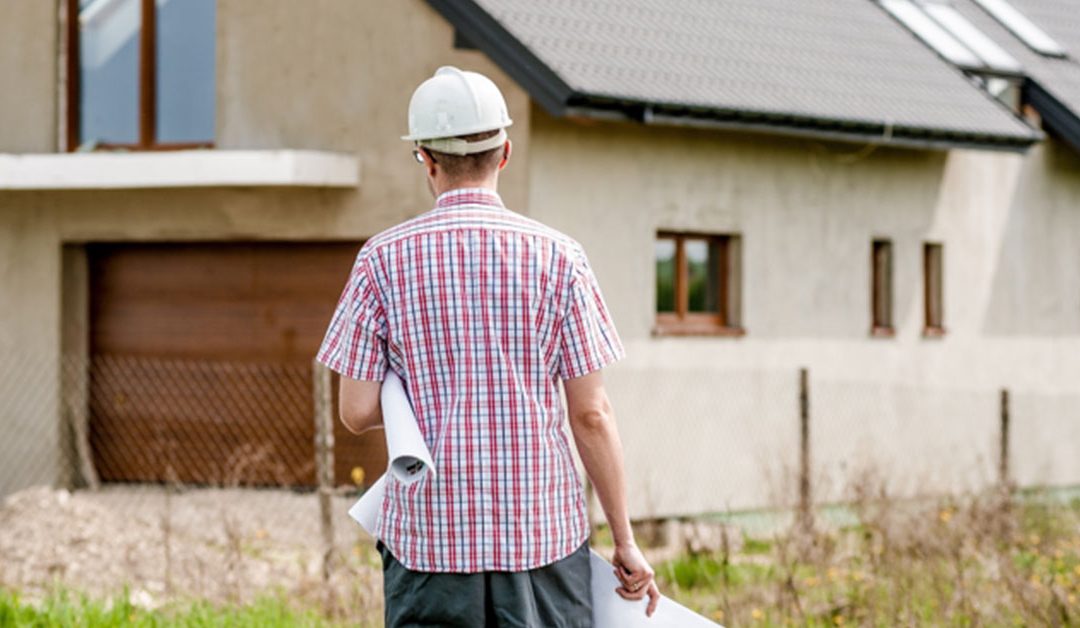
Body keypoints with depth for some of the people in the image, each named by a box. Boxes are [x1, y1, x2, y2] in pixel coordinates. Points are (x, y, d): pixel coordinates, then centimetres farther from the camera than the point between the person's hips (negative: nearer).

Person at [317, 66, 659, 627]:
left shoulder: (383, 259, -2)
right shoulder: (556, 257, -2)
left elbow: (357, 412, -2)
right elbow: (591, 414, -3)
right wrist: (625, 540, 5)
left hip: (428, 535, 0)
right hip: (542, 533, 0)